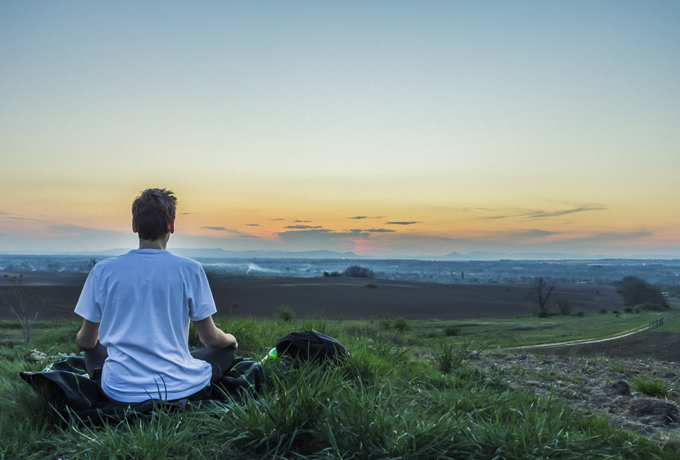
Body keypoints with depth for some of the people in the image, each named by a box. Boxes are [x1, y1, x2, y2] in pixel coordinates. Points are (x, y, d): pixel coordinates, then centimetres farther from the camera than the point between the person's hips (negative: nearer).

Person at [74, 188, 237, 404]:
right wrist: (231, 339, 22)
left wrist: (81, 339, 33)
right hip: (179, 389, -2)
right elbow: (210, 338, -2)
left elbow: (86, 341, 8)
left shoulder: (102, 270, -3)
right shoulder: (189, 269, -8)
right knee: (226, 350, 24)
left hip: (120, 392, 3)